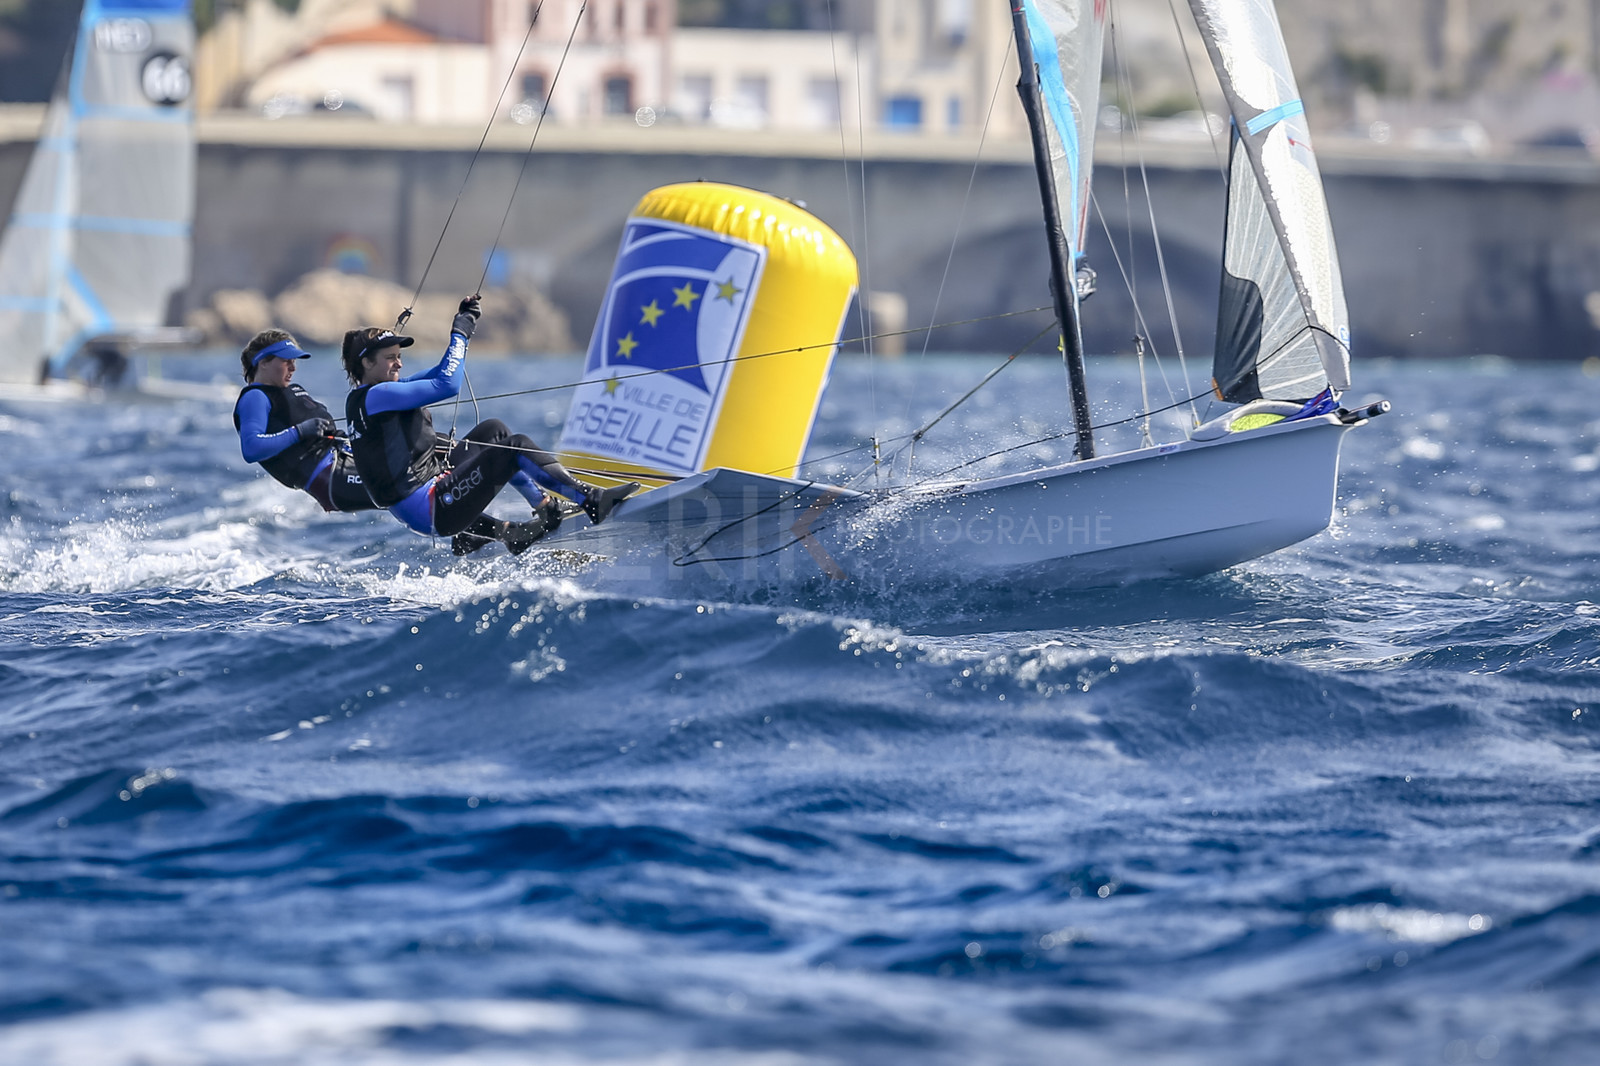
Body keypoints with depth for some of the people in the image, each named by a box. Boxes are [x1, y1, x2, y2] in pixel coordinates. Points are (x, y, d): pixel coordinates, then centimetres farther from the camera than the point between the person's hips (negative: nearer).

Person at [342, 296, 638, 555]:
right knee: (513, 447, -12)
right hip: (429, 508, -11)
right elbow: (447, 385, -20)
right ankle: (590, 499, -9)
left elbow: (440, 374, 25)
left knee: (493, 431, 18)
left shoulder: (361, 400, 17)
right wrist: (460, 332, -7)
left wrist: (464, 324, 17)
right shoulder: (376, 396, -15)